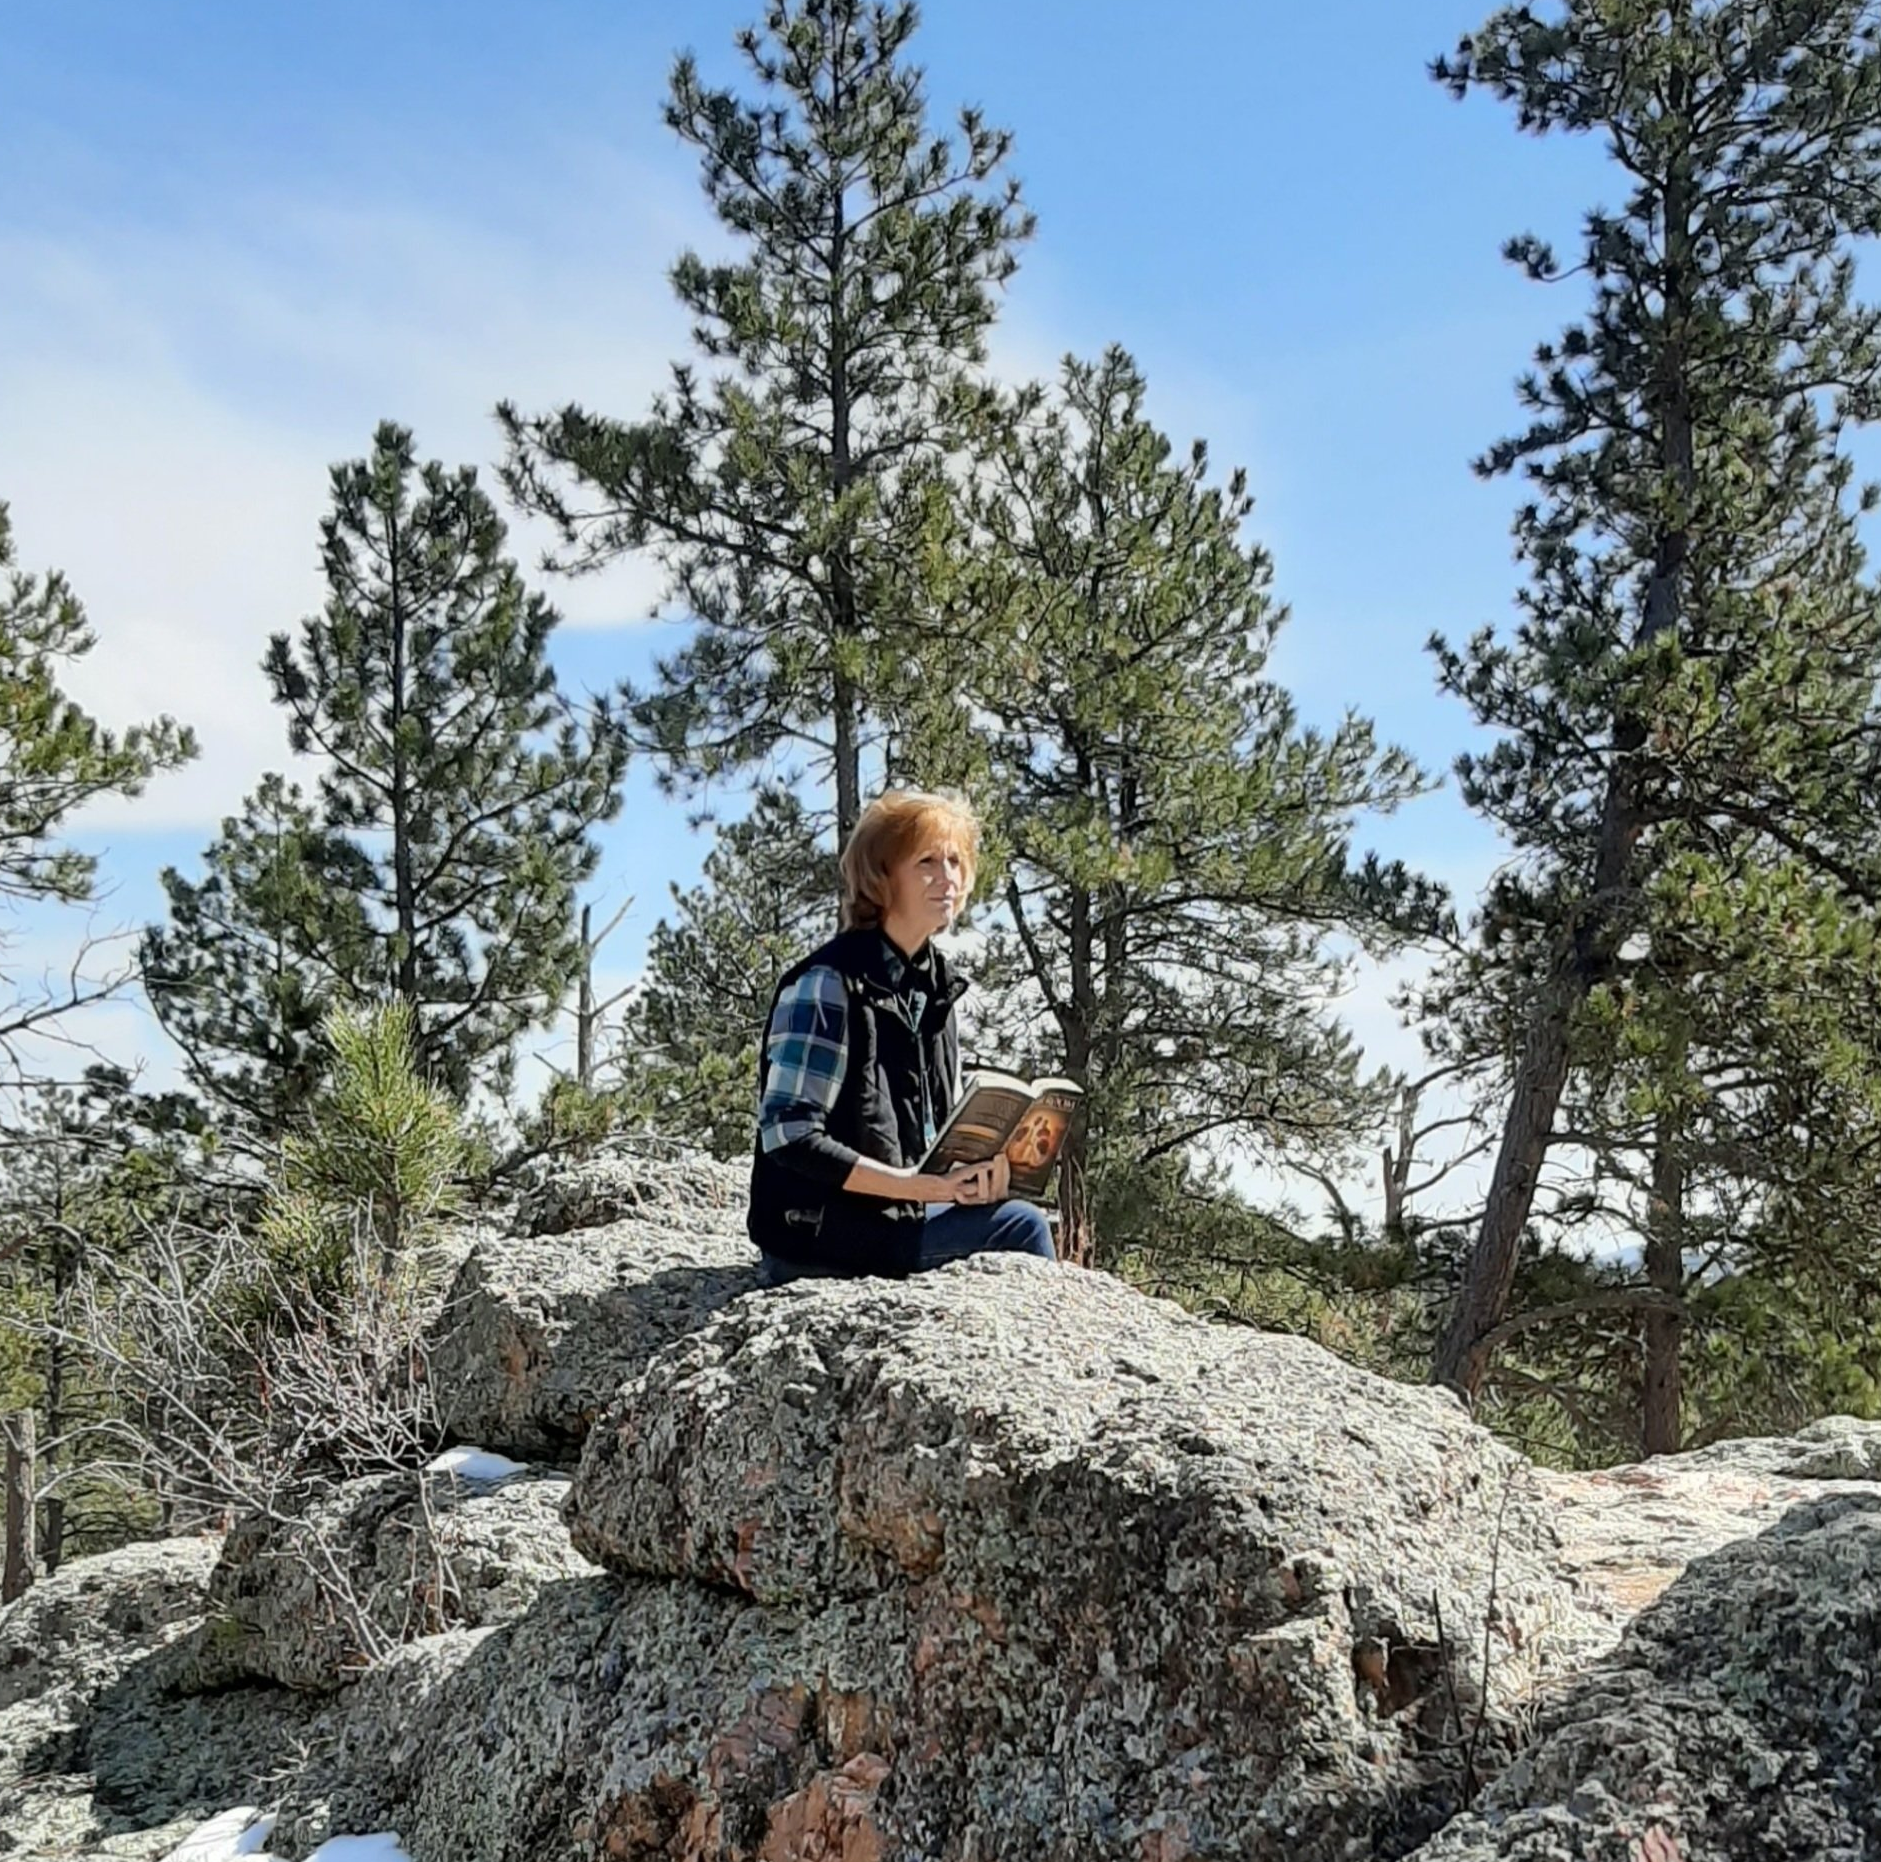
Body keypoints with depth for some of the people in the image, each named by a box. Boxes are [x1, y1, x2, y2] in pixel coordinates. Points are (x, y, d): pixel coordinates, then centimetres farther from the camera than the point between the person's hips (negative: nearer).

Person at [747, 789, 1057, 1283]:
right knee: (1021, 1228, -15)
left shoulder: (935, 984, 10)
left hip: (905, 1218, 8)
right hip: (818, 1232, -8)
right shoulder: (828, 984, -14)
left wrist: (978, 1167, -8)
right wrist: (923, 1187, -24)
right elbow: (790, 1138, -21)